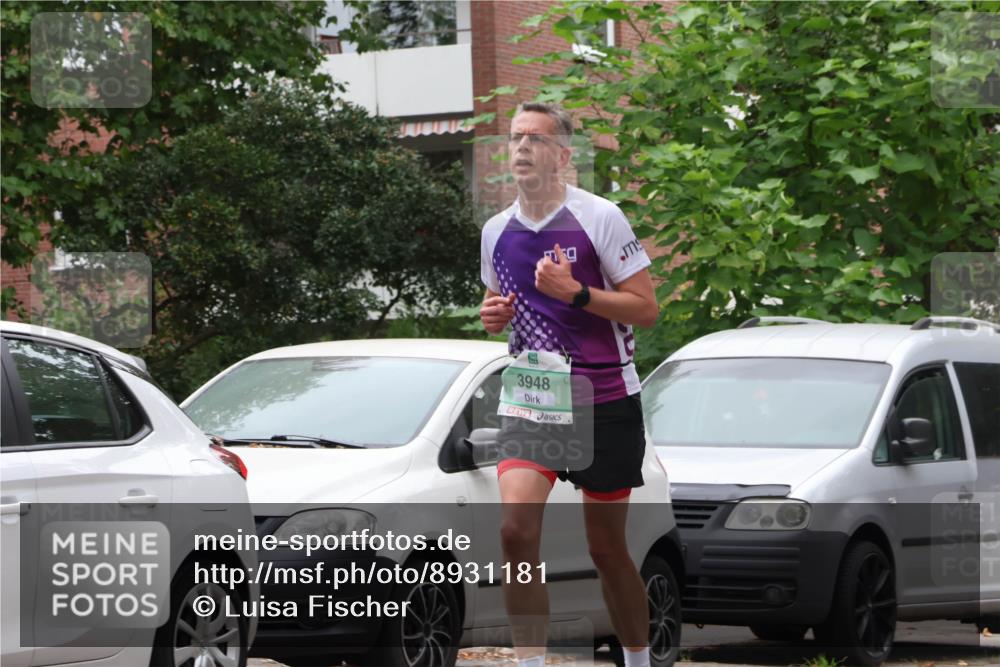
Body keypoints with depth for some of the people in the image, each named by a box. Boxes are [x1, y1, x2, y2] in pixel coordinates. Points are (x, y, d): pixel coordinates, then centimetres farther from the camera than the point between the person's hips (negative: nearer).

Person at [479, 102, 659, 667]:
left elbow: (646, 308, -10)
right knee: (517, 529, -18)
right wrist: (493, 315, 2)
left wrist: (575, 292, -22)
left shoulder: (601, 218, -7)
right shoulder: (497, 230, 9)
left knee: (607, 547, 5)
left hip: (605, 399, -3)